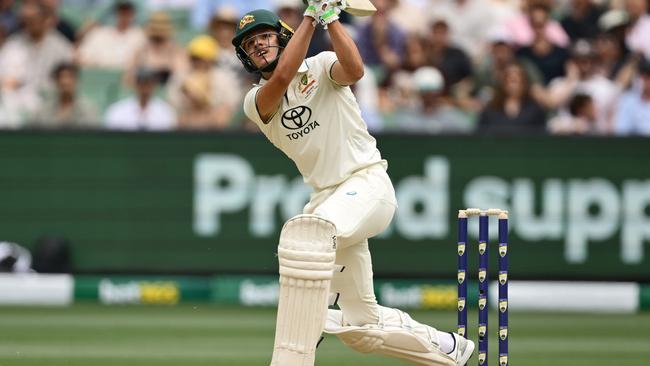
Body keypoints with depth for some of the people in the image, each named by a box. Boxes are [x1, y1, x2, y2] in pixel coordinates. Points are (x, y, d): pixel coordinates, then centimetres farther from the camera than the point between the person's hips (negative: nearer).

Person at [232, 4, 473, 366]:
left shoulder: (321, 66, 1)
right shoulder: (256, 101, 7)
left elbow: (354, 69, -24)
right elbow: (282, 77, -16)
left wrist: (329, 16, -21)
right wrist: (311, 15, -16)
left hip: (368, 183, -7)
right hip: (328, 197, 7)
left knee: (306, 230, -38)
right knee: (362, 326, 11)